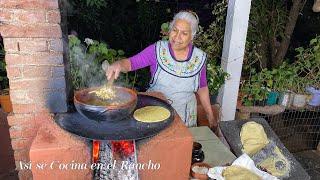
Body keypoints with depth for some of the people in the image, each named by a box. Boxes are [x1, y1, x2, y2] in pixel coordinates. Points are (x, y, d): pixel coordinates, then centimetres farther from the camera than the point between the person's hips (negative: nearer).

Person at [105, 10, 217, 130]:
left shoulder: (199, 58, -7)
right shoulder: (157, 50, -12)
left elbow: (202, 88, 3)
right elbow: (130, 63, -16)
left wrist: (210, 116, 5)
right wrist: (119, 64, -39)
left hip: (185, 115, 1)